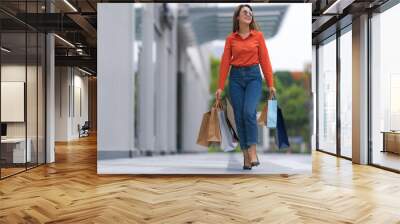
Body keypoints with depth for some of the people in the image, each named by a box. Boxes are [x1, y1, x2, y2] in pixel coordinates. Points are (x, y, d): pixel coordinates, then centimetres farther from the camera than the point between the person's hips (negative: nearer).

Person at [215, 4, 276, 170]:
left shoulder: (258, 35, 4)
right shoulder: (230, 38, 5)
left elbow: (264, 60, 2)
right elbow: (225, 62, 1)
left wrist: (270, 84, -2)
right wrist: (220, 87, -3)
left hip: (253, 76, -1)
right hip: (236, 77, 2)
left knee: (249, 112, -23)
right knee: (239, 116, 0)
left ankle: (253, 152, -11)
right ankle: (246, 156, 10)